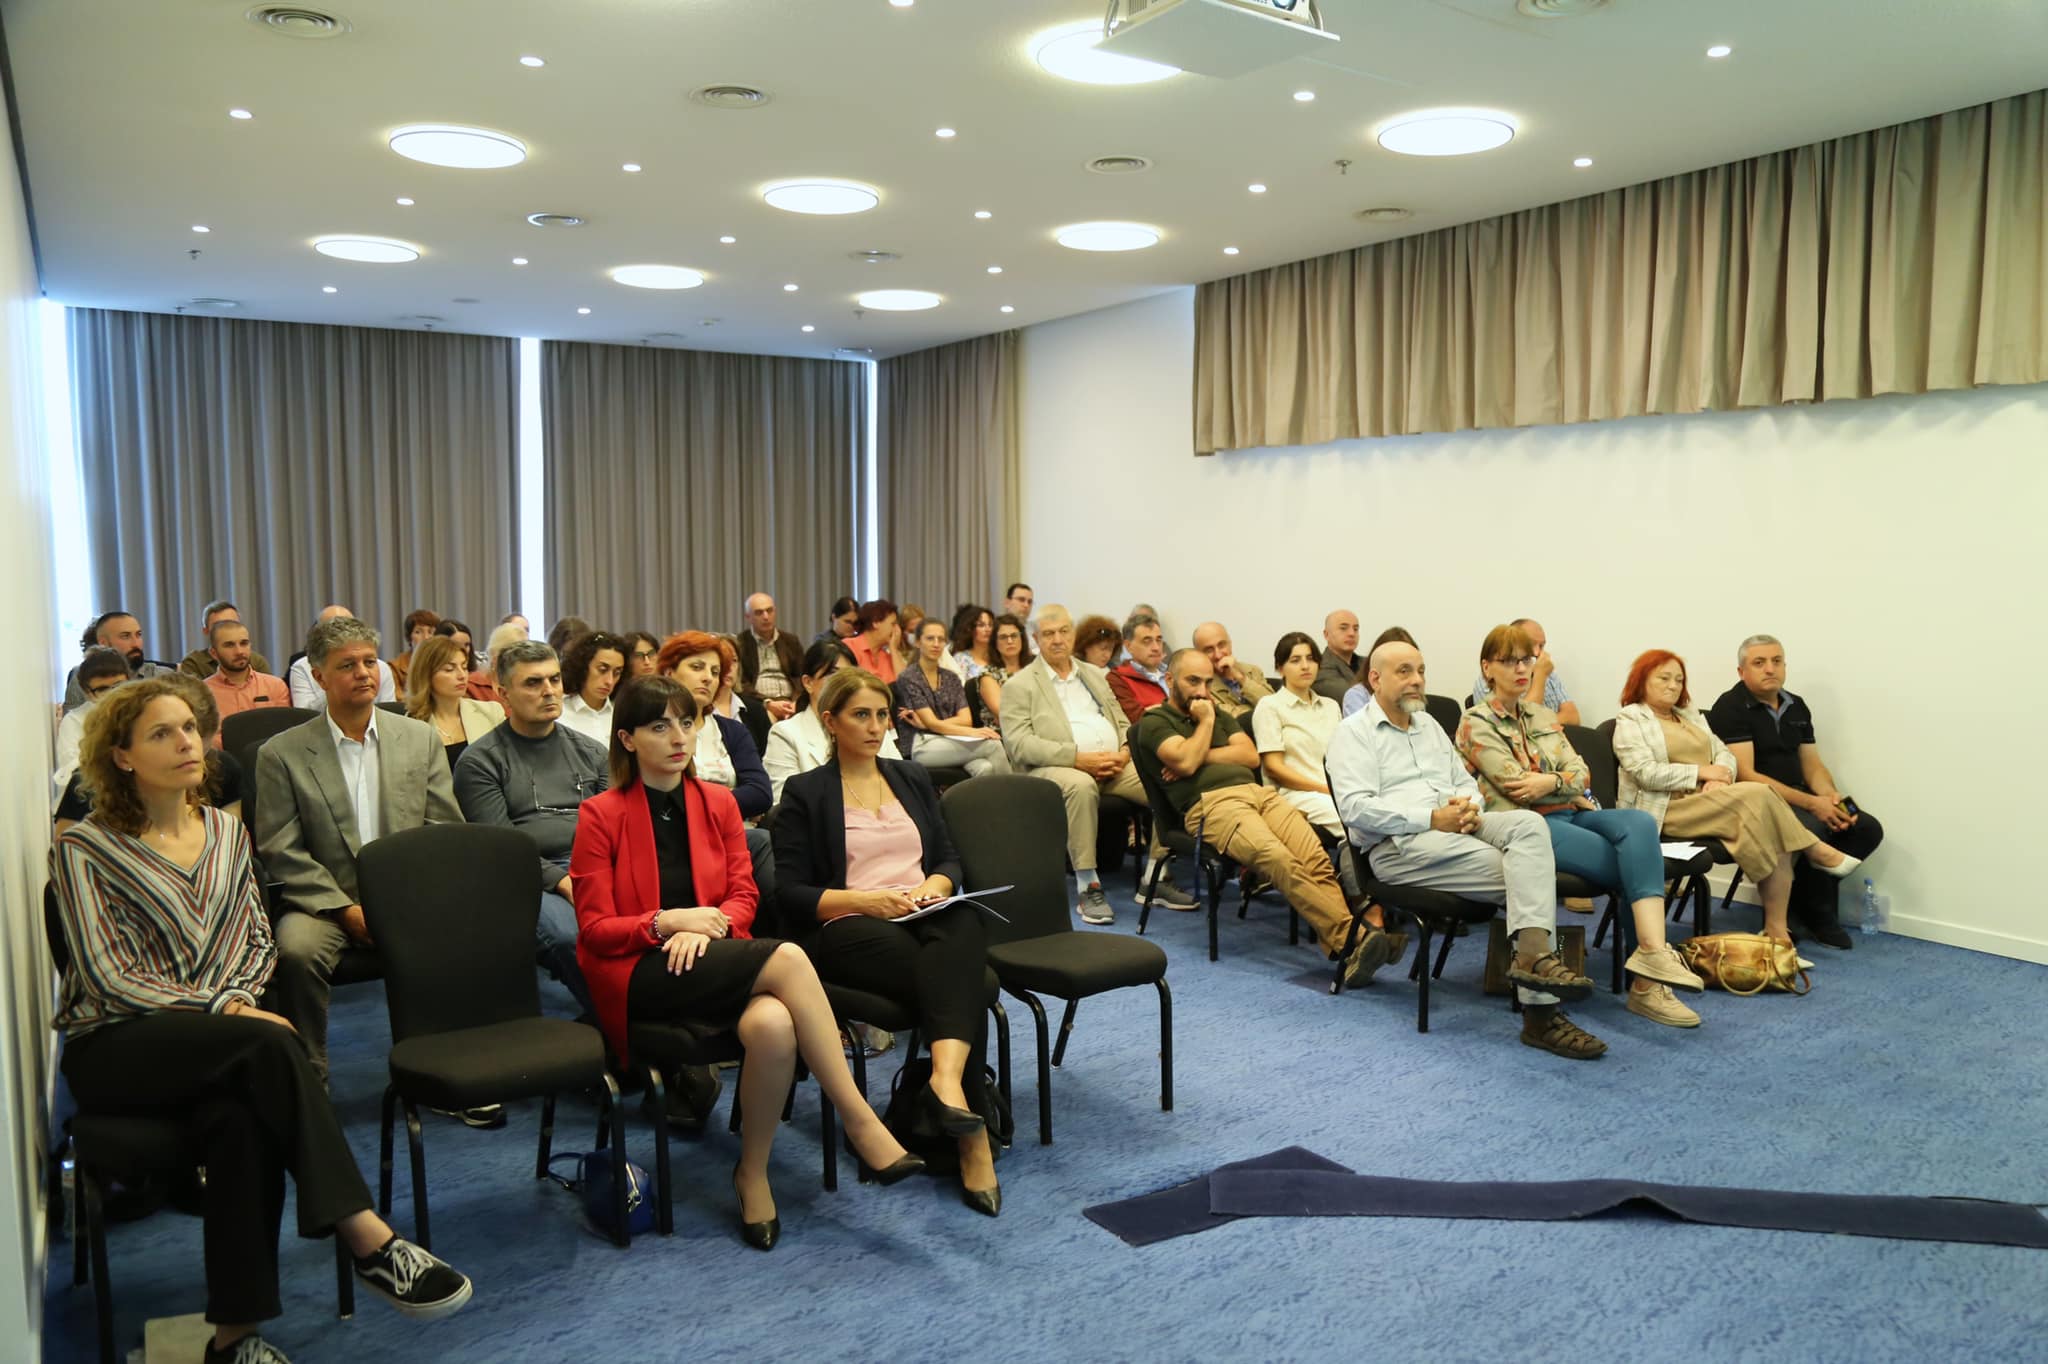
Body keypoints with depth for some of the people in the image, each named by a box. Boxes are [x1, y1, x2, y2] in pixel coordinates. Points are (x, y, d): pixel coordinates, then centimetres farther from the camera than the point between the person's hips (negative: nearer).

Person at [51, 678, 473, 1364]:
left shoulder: (227, 831, 14)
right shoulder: (84, 849, -2)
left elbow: (258, 941, 12)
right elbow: (107, 976, -10)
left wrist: (236, 1004, -10)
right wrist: (223, 1011, -19)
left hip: (210, 1045, 4)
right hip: (113, 1047, -4)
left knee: (238, 1115, -33)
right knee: (268, 1044, -33)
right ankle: (369, 1239, -34)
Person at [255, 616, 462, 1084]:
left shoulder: (421, 738, 10)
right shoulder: (281, 754, 2)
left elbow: (447, 833, 7)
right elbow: (280, 852, -3)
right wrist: (345, 910, -13)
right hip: (325, 902, -1)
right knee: (298, 949, -33)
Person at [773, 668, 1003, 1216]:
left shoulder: (912, 779, 23)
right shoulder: (805, 793, 7)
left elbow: (948, 858, 19)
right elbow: (791, 894, 0)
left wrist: (934, 886, -5)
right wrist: (865, 900, -14)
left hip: (923, 919, 4)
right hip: (846, 929, -3)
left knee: (963, 926, -37)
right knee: (956, 978, -34)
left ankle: (947, 1075, -54)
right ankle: (973, 1134, -37)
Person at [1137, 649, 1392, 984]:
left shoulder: (1218, 712, 32)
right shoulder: (1154, 723, 13)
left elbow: (1251, 755, 16)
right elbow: (1184, 760, -8)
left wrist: (1200, 757, 5)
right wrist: (1205, 721, 8)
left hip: (1258, 792, 7)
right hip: (1211, 803, -6)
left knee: (1315, 857, -22)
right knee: (1279, 859, -33)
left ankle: (1344, 946, -36)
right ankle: (1351, 937, -40)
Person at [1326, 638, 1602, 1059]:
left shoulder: (1430, 726, 27)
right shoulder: (1353, 733, 2)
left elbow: (1465, 782, 26)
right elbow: (1355, 806, -12)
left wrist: (1470, 807, 0)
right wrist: (1432, 818, -17)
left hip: (1456, 828, 7)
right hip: (1398, 844, -6)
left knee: (1528, 824, -26)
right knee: (1522, 872, -22)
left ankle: (1533, 954, -38)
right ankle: (1540, 1010, -24)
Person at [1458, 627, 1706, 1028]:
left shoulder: (1544, 716, 20)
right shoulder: (1476, 723, 0)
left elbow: (1582, 774, 9)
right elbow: (1516, 786, -10)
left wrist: (1551, 782, -12)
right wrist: (1566, 782, 0)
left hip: (1572, 814, 6)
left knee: (1639, 823, -26)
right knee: (1637, 862, -23)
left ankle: (1652, 953, -34)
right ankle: (1646, 980, -20)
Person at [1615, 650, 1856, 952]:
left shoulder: (1689, 715, 26)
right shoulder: (1630, 720, 1)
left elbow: (1725, 754, 17)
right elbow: (1646, 773, -12)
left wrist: (1720, 776, -6)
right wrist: (1701, 772, -10)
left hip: (1709, 803, 7)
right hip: (1667, 811, -7)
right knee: (1756, 795, -28)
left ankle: (1777, 928, -23)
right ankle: (1816, 851, -9)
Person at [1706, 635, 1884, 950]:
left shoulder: (1796, 707, 13)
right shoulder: (1731, 707, -11)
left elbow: (1812, 765, 15)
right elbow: (1746, 776, -18)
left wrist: (1832, 797, -9)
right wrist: (1811, 803, -22)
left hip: (1798, 800, 8)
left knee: (1868, 829, -9)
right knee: (1814, 830, -33)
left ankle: (1807, 900, 3)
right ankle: (1818, 914, -8)